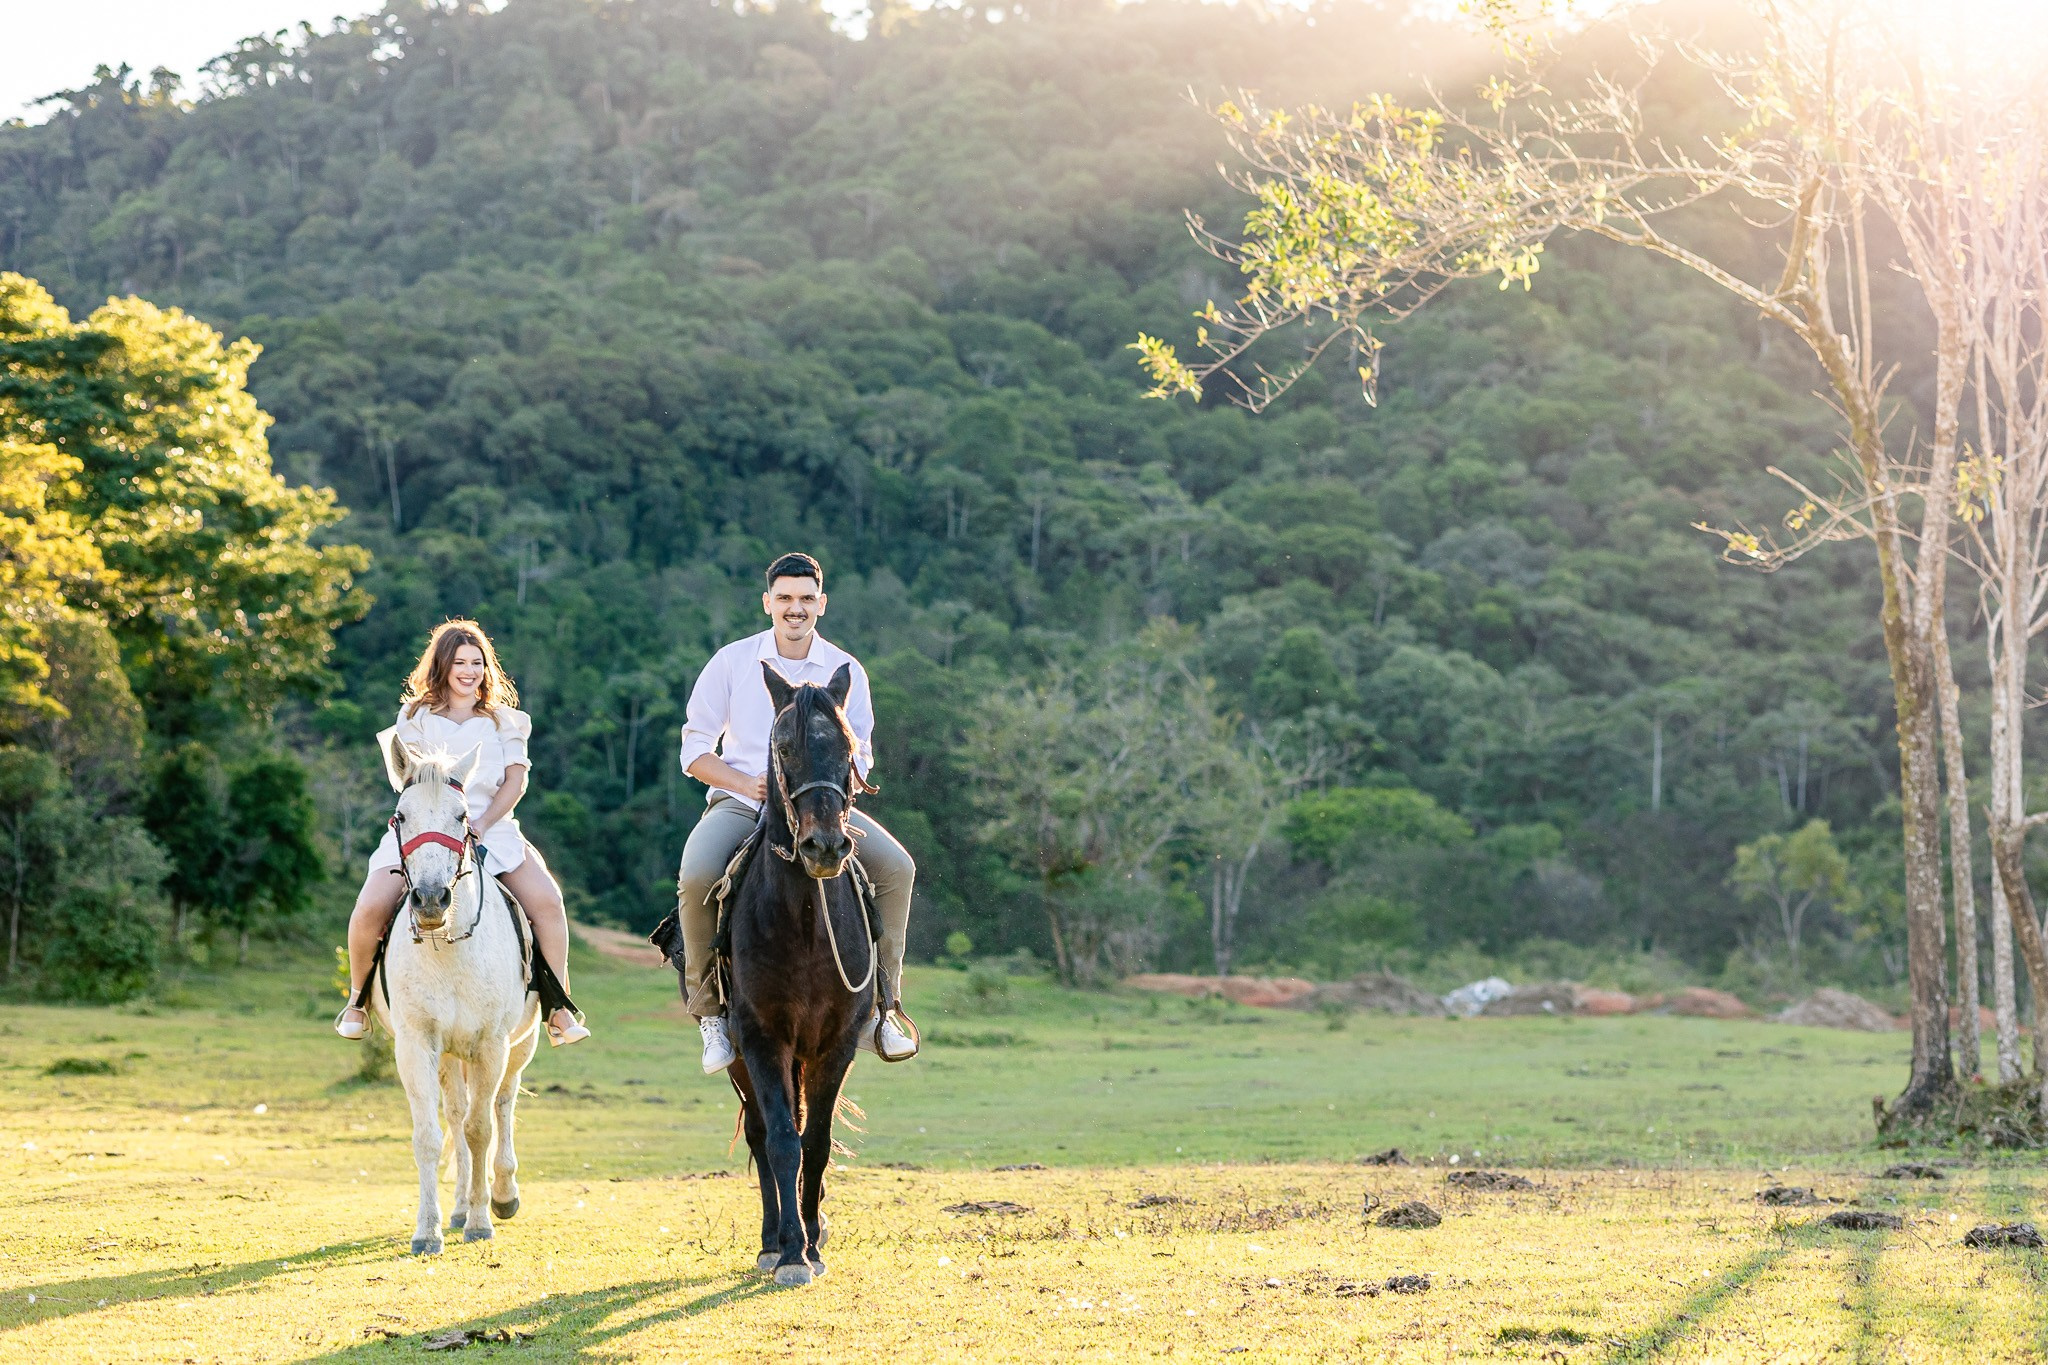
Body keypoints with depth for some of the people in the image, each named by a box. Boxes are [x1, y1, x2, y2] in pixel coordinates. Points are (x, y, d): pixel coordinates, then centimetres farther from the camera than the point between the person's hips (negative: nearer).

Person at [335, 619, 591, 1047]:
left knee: (547, 901, -23)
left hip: (491, 831, 1)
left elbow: (516, 780, 3)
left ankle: (560, 1011, -14)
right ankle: (357, 999, 2)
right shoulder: (415, 717, 12)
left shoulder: (504, 722, 14)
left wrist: (482, 824, -14)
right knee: (370, 908, -24)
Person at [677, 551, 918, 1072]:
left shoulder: (847, 672, 5)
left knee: (896, 867, -22)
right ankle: (709, 1009, -13)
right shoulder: (732, 662, 2)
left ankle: (879, 1008, -10)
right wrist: (747, 784, -13)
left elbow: (859, 755, 10)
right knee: (696, 879, -32)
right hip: (740, 802, -2)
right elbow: (695, 749, 4)